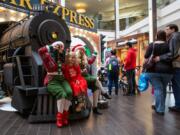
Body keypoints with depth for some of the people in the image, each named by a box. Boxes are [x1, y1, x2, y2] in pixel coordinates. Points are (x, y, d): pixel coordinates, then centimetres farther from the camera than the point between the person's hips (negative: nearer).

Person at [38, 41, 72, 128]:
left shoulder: (62, 58, 17)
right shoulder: (49, 56, -1)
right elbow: (41, 51, -19)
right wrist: (52, 47, -6)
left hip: (62, 79, 5)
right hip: (52, 80, -5)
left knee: (69, 92, -27)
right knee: (62, 94, -32)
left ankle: (65, 115, -16)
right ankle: (60, 116, -19)